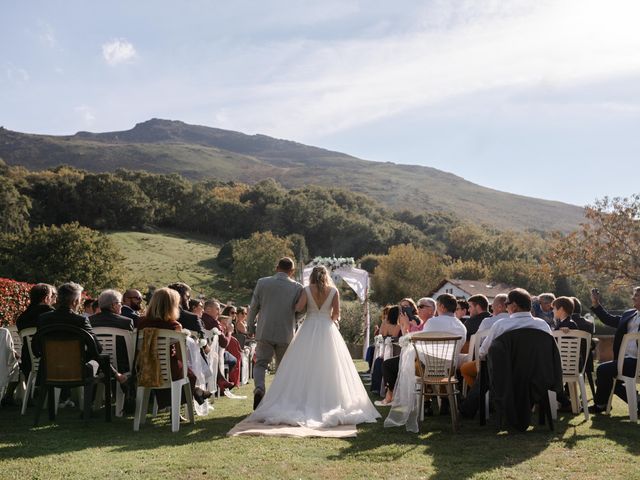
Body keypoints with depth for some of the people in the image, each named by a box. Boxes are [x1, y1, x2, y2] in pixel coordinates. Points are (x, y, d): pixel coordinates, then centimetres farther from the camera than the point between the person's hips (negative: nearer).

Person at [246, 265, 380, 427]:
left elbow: (298, 308, -11)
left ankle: (303, 401, -1)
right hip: (328, 330, 1)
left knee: (304, 368, 3)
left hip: (309, 330, 0)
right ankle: (329, 402, 2)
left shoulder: (307, 290, -1)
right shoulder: (333, 291, 1)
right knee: (329, 368, 5)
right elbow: (337, 313, -1)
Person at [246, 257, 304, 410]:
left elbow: (254, 307, 2)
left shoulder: (262, 283, -3)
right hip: (286, 334, 0)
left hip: (264, 332, 0)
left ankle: (259, 388, -17)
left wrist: (250, 327, 15)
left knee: (260, 363, 9)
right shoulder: (297, 287, -6)